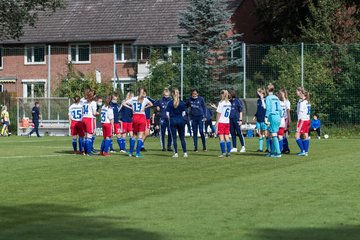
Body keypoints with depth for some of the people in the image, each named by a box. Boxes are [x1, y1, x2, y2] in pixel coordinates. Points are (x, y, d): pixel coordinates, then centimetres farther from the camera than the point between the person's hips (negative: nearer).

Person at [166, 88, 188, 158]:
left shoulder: (170, 103, -5)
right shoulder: (182, 103, -3)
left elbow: (167, 113, -5)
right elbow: (184, 113, 0)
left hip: (172, 121, -1)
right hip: (181, 120, 1)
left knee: (174, 138, 3)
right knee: (182, 137, 9)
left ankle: (176, 153, -1)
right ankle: (185, 153, 7)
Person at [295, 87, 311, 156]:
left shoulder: (301, 102, -14)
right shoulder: (306, 101, 13)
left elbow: (300, 113, -18)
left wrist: (298, 122, -17)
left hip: (303, 120, -9)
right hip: (307, 120, 9)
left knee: (297, 135, -9)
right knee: (305, 136, 8)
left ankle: (303, 151, -13)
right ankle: (306, 151, 8)